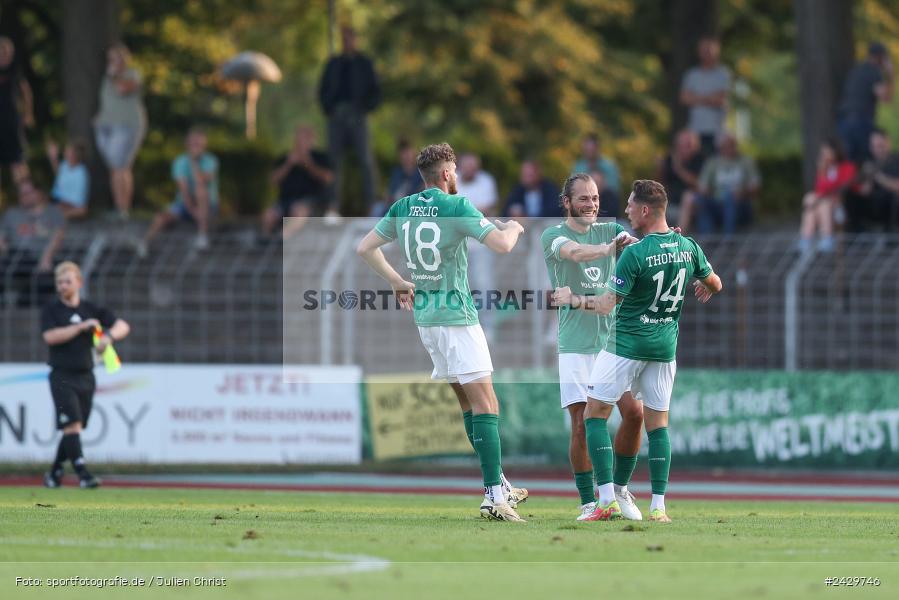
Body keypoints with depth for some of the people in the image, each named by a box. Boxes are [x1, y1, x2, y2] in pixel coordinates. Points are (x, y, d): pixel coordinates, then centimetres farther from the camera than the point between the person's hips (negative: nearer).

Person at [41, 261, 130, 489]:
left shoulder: (92, 310, 9)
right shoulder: (51, 311, 1)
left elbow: (123, 326, 5)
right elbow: (50, 336, -16)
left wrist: (109, 336, -17)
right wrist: (81, 327, -18)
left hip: (85, 377, 4)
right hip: (62, 377, -4)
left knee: (72, 430, 9)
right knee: (72, 426, -16)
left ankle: (54, 473, 23)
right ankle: (83, 474, -21)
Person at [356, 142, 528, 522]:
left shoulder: (402, 208, 7)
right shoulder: (456, 207, -13)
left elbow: (365, 248, 14)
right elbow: (502, 244, -18)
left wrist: (398, 282, 22)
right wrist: (514, 228, 4)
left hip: (424, 317, 7)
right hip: (456, 317, -7)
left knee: (468, 401, 16)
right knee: (485, 403, -9)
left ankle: (499, 485, 21)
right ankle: (494, 497, -17)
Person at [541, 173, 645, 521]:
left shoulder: (610, 231, 10)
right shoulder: (552, 236, -2)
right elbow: (575, 252, -24)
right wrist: (609, 247, -44)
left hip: (614, 338, 3)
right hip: (576, 345, -3)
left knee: (634, 413, -5)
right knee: (582, 424, -8)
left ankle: (620, 489, 14)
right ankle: (588, 503, 2)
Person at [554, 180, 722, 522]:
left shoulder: (634, 253, -18)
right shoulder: (688, 247, 0)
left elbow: (607, 305, -15)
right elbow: (715, 284, 16)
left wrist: (573, 299, 1)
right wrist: (704, 291, 38)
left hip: (627, 344, -6)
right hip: (665, 347, 6)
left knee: (595, 415, 4)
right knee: (658, 423, 12)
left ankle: (608, 501, -6)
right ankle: (658, 506, 6)